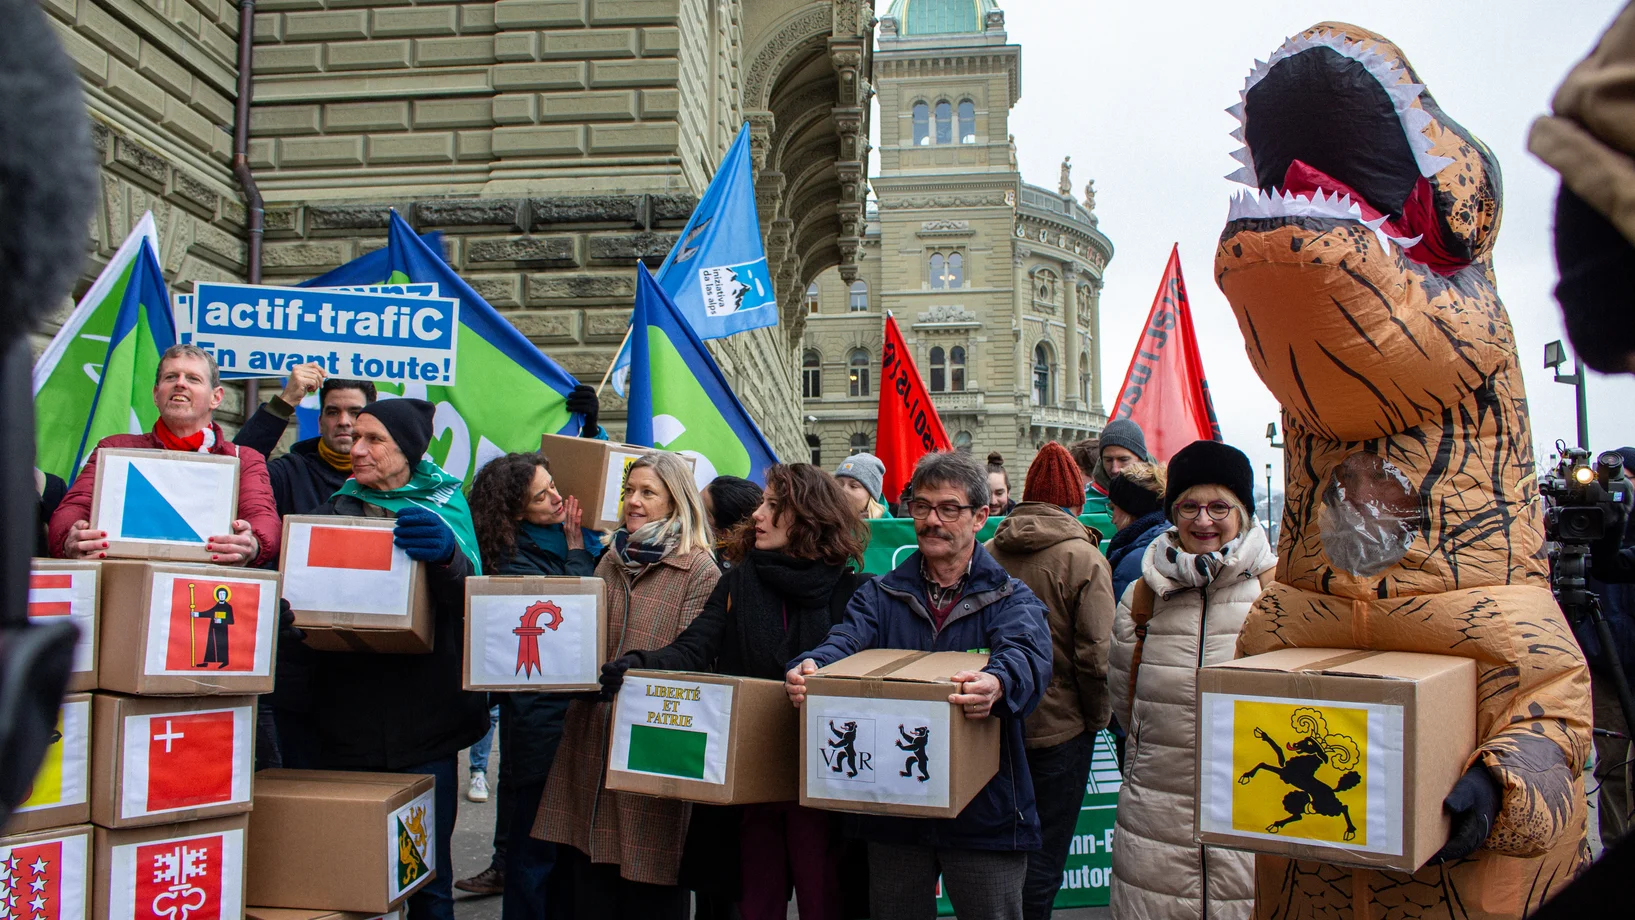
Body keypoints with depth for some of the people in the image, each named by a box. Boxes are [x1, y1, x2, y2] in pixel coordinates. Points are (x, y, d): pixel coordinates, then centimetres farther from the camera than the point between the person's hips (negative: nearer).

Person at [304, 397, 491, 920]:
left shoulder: (443, 508, 5)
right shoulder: (337, 510, 10)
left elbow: (470, 598, -9)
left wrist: (447, 555, -30)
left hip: (425, 721, -2)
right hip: (351, 721, 2)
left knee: (429, 876, 4)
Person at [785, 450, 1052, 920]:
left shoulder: (1011, 599, -1)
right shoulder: (881, 595, 7)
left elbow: (1026, 652, -23)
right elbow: (845, 639, -12)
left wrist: (997, 683, -47)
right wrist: (809, 667, -36)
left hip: (986, 813, -2)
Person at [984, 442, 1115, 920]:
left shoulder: (988, 552, 0)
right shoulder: (1084, 558, -13)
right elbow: (1096, 654, -16)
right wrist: (1097, 718, -2)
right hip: (1058, 727, -4)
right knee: (1043, 859, 7)